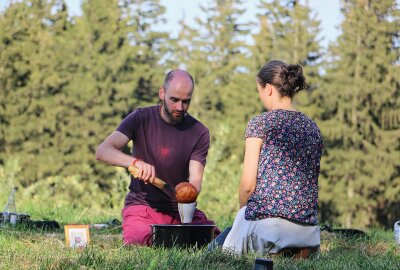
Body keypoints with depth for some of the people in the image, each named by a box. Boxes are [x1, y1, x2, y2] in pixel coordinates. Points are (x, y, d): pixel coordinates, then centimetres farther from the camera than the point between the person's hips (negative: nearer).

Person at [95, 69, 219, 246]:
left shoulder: (199, 133, 2)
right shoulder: (141, 119, -3)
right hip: (142, 205, -2)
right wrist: (135, 162, -33)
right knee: (138, 240, -34)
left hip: (179, 208, 2)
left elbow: (195, 180, -8)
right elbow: (102, 152, -14)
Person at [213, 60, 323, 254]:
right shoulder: (313, 128, 12)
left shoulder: (260, 123, -6)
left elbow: (248, 184, -7)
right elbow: (312, 180, 14)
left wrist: (244, 211, 11)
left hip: (267, 222, -7)